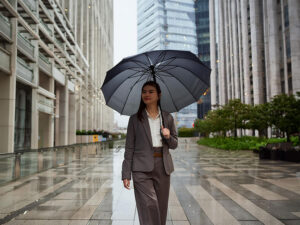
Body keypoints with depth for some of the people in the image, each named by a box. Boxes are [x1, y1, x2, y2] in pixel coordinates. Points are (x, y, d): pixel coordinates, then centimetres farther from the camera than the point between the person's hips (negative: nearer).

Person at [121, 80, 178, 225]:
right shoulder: (135, 119, 4)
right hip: (142, 167, -2)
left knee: (161, 207, 8)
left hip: (162, 166, 3)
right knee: (149, 205, -12)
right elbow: (129, 148, 2)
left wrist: (168, 136, -8)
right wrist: (126, 174, -3)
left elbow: (174, 145, 15)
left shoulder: (168, 117, 10)